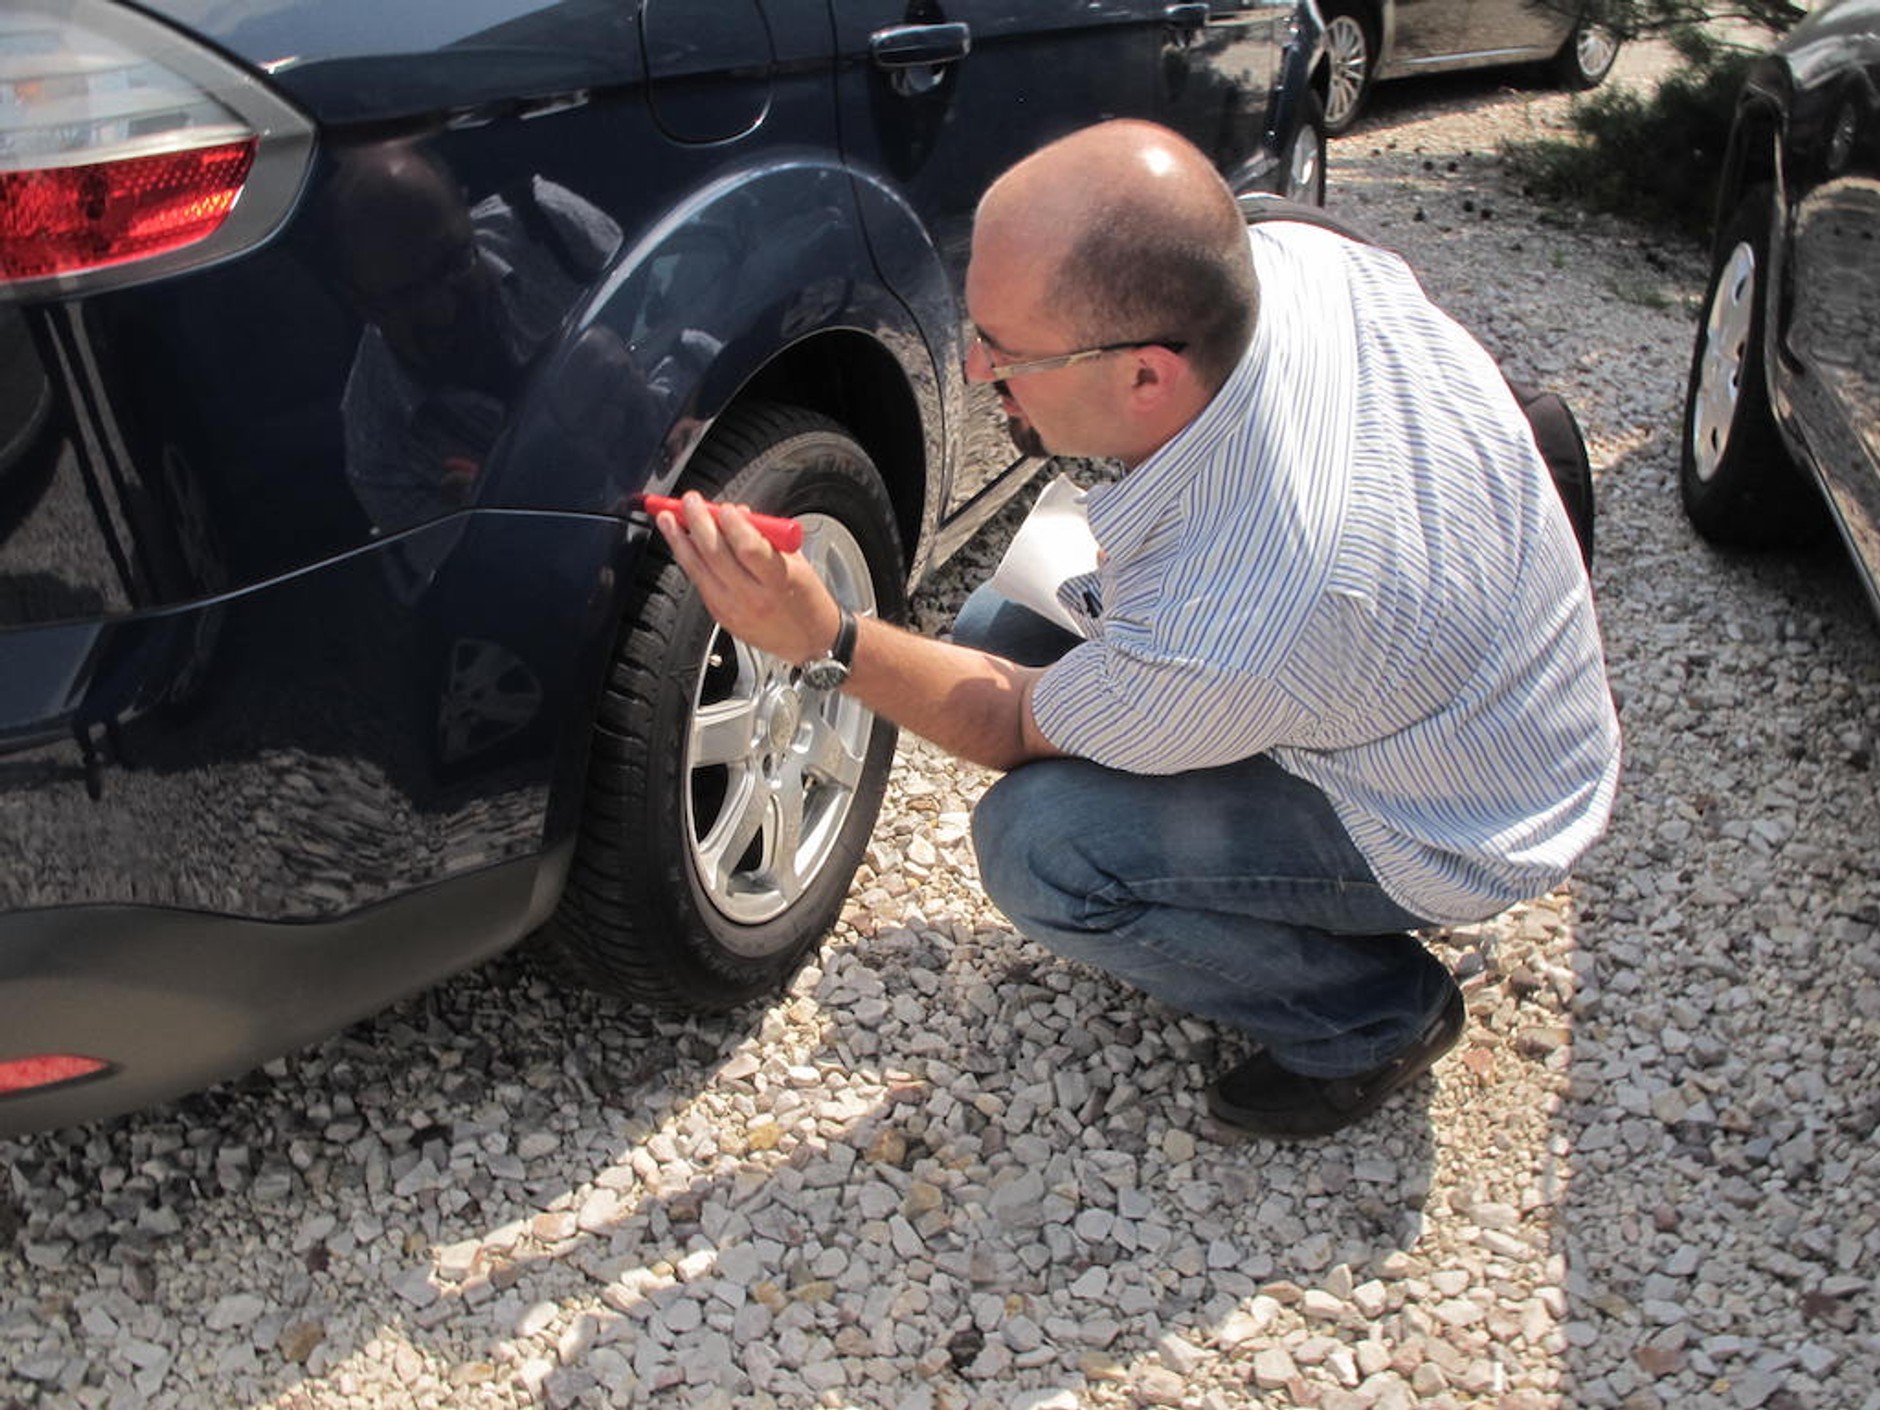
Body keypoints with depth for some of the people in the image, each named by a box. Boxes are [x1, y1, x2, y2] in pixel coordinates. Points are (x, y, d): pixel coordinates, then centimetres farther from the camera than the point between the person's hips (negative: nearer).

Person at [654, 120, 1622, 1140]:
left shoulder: (1231, 623, -41)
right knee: (997, 627, 1)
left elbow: (1017, 726, -19)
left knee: (1038, 845, -24)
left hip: (1463, 835, -7)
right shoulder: (1283, 254, -21)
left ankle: (1377, 1015, 0)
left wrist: (826, 640, -26)